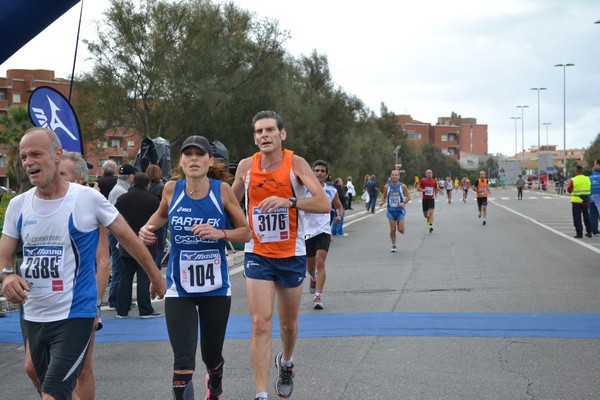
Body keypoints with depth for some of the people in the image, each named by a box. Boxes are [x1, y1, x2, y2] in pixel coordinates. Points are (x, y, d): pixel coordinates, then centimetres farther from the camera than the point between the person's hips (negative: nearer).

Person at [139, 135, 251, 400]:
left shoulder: (222, 189, -10)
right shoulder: (172, 189, -5)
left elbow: (246, 232, -2)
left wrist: (220, 233, -21)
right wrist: (148, 228, -2)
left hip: (216, 288, 0)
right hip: (179, 289, 0)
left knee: (212, 357, 17)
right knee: (183, 362, -14)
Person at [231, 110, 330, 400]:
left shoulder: (295, 163, -10)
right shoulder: (246, 166, -1)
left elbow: (324, 204, -20)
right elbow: (232, 202, 18)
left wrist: (289, 202, -33)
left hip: (291, 254, 0)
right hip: (257, 254, 1)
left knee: (289, 323, 16)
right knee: (260, 324, -12)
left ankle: (285, 363, 47)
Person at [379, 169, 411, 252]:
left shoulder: (402, 186, -6)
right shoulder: (387, 187, -2)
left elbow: (408, 196, 1)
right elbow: (384, 197, 9)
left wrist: (404, 203, -17)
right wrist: (382, 202, -12)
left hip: (400, 210, -1)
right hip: (391, 210, 1)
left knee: (401, 229, -7)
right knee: (392, 229, -3)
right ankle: (393, 246, 12)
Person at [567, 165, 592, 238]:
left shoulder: (573, 180, -12)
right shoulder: (587, 179, 2)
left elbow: (569, 190, -5)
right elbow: (589, 189, 12)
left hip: (576, 200, -4)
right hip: (586, 200, 5)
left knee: (577, 218, 1)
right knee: (586, 216, 17)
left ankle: (579, 233, -2)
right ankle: (589, 232, 21)